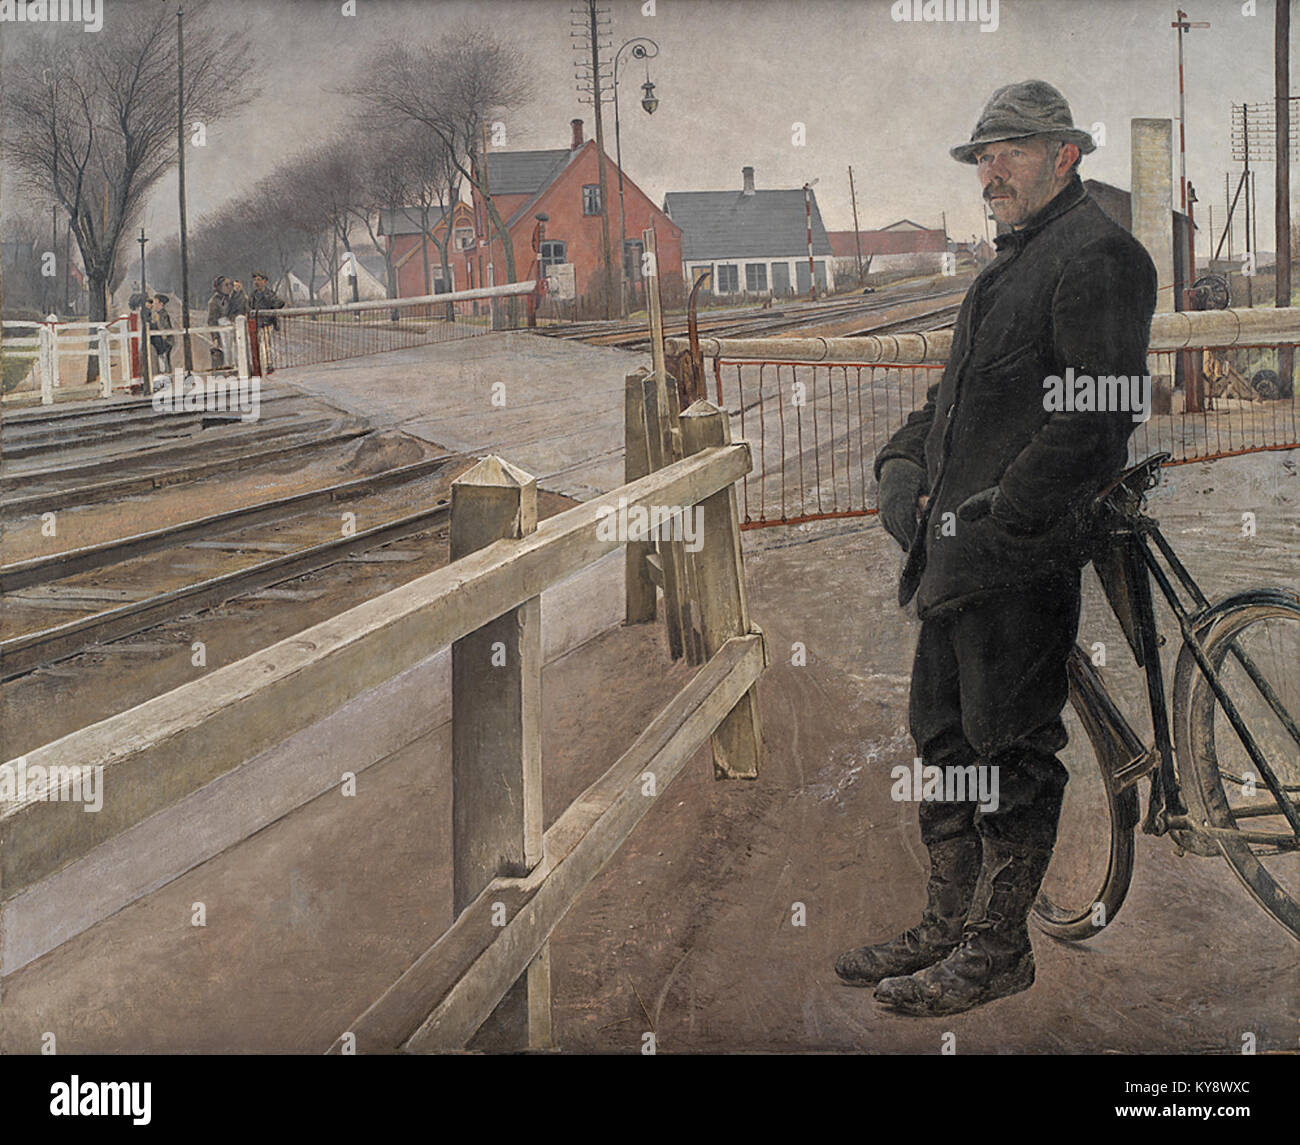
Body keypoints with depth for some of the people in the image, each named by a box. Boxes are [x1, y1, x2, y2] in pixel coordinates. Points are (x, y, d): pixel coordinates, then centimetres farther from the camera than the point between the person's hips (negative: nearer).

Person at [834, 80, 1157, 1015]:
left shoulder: (1097, 255, -9)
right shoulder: (1012, 264, 22)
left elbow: (1097, 418, -19)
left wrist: (1000, 520, -21)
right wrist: (904, 463, 10)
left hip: (1025, 555, -10)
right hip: (960, 551, 10)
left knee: (1012, 748, -2)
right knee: (945, 738, 14)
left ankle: (998, 948, 7)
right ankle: (949, 927, 25)